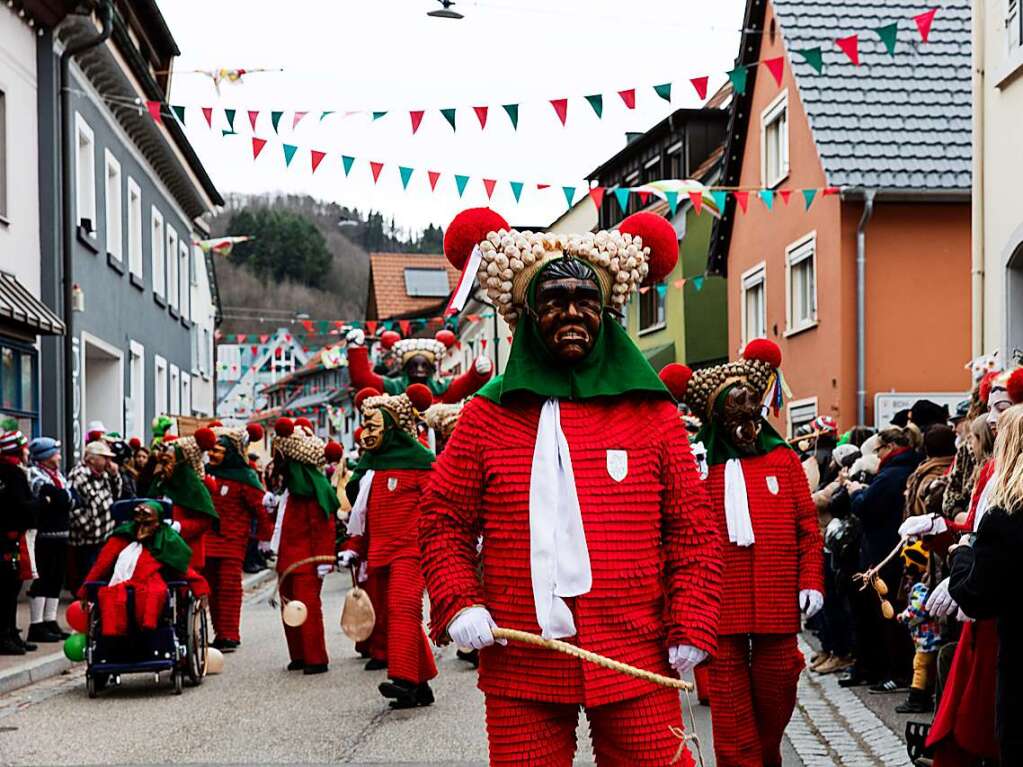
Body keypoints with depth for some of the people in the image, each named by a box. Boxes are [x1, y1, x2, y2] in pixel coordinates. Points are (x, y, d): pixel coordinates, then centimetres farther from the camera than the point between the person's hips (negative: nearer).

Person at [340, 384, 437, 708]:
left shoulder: (417, 458, -4)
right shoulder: (368, 464, 18)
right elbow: (363, 513, 24)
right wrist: (354, 548, 13)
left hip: (409, 549, -8)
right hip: (380, 553, 8)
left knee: (402, 607, -22)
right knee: (395, 614, 8)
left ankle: (403, 679, -30)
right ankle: (421, 684, 15)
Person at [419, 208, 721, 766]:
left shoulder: (652, 414, 5)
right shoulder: (486, 416, 5)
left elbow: (693, 532, 6)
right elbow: (443, 520, 9)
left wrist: (690, 628, -2)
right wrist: (457, 604, -5)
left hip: (635, 661, 0)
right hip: (520, 668, 0)